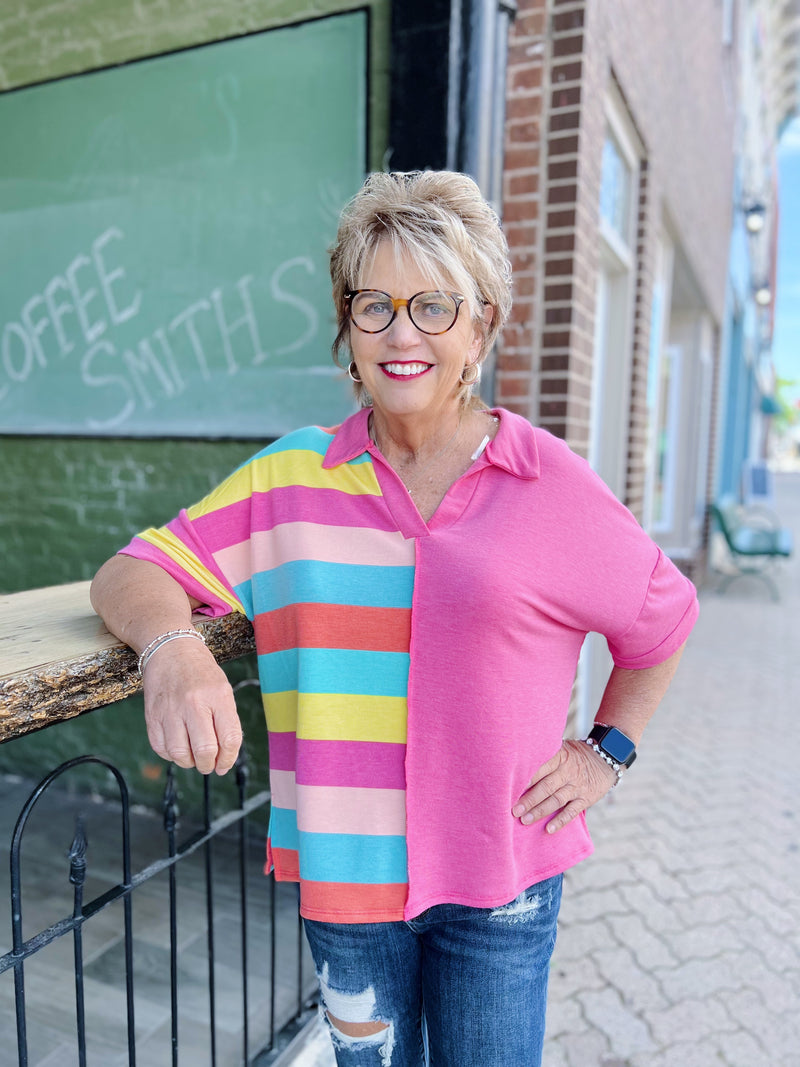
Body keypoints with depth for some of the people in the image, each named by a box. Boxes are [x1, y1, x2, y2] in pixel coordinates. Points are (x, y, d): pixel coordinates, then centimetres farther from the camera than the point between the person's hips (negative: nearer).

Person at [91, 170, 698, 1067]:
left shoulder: (555, 489, -7)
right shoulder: (290, 476, -4)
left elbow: (664, 618, 8)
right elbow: (133, 574, -4)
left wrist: (608, 750, 3)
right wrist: (172, 646, -25)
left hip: (501, 876, 0)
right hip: (341, 861, 1)